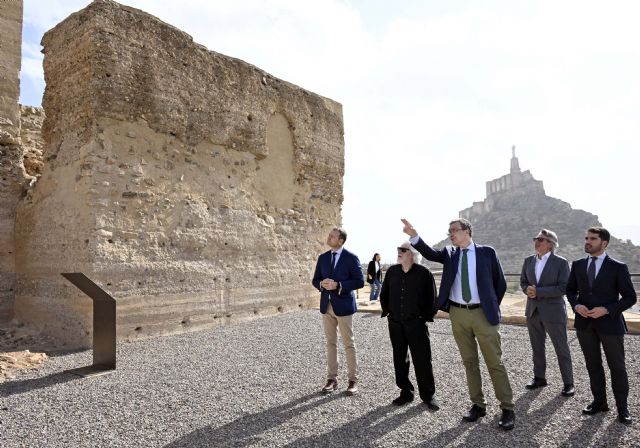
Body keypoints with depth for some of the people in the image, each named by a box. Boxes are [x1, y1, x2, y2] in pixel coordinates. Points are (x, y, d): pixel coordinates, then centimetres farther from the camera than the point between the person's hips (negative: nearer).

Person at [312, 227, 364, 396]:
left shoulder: (351, 257, -7)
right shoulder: (323, 258, 8)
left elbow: (359, 281, -10)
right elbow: (315, 280, 12)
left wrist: (338, 285, -20)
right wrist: (322, 284, -12)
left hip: (343, 306, -5)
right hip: (326, 306, 5)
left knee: (349, 344, 4)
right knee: (330, 344, 11)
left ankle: (353, 380, 15)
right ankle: (332, 379, 20)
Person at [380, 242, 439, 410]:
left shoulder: (424, 273, -8)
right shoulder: (392, 271, 3)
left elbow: (431, 298, -2)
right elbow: (384, 294, 16)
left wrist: (426, 317, -2)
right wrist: (387, 311, 12)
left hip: (416, 324, -4)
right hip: (395, 324, 4)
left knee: (423, 360, 2)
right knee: (400, 359, 12)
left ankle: (428, 395, 18)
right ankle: (406, 392, 26)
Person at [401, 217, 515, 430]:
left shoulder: (486, 252, 0)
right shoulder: (449, 253, 8)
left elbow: (500, 283, 5)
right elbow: (429, 253, -10)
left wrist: (492, 307, 5)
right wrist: (413, 236, -24)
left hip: (483, 313, -3)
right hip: (458, 314, 3)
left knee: (495, 362, 2)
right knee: (469, 362, 12)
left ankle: (507, 408, 14)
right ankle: (478, 405, 24)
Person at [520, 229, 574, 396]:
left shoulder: (561, 263, -9)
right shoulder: (528, 261, 7)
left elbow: (563, 288, -15)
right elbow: (523, 281, 14)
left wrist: (538, 291, -20)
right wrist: (527, 290, -8)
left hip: (553, 311, -5)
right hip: (533, 311, 5)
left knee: (562, 349, 5)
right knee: (537, 347, 16)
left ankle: (568, 383, 19)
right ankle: (539, 377, 30)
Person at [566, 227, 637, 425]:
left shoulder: (618, 267, -8)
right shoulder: (578, 265, 4)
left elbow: (630, 297, -6)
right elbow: (570, 290, 13)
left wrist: (606, 310, -18)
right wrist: (576, 305, -7)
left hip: (609, 323, -4)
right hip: (585, 323, 4)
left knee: (617, 366, 8)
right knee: (593, 365, 14)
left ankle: (622, 407, 24)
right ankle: (599, 401, 29)